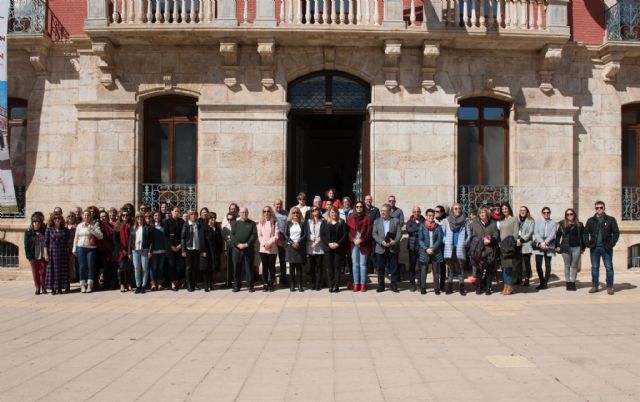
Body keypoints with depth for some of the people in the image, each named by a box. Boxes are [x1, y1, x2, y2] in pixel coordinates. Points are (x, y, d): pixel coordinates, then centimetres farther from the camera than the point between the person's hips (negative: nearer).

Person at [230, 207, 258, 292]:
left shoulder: (252, 223, 8)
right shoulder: (236, 223, 12)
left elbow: (254, 235, -1)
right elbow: (232, 235, 3)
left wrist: (247, 244, -13)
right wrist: (238, 244, -13)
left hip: (248, 248, -1)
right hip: (236, 248, 2)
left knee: (249, 267, 0)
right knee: (236, 268, 4)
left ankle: (250, 286, 6)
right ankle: (236, 286, 12)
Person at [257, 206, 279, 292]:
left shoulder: (274, 223, 2)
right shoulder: (260, 223, 8)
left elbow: (276, 235, -3)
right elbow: (259, 235, 5)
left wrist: (269, 243, -13)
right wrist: (264, 244, -9)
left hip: (273, 248, -1)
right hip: (263, 248, 1)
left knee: (271, 266, 2)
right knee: (265, 266, 2)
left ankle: (271, 284, 7)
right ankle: (265, 284, 7)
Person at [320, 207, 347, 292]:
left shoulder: (341, 222, 6)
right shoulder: (324, 223, 7)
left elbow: (345, 235, 0)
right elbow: (322, 235, 0)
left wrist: (338, 244, -11)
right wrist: (329, 243, -12)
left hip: (338, 248, -1)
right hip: (328, 248, 1)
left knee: (337, 266, 1)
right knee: (329, 267, 2)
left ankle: (337, 286, 3)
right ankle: (331, 285, 6)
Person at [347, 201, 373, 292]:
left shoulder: (367, 218, 4)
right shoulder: (350, 218, 10)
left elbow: (369, 231, -2)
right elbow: (348, 231, 5)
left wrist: (361, 240, -12)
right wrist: (353, 239, -10)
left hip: (364, 244, -2)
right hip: (353, 243, 2)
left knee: (363, 264, 0)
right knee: (355, 264, 3)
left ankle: (363, 284, 4)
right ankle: (356, 283, 8)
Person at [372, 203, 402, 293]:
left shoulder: (396, 221, 8)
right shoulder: (377, 221, 10)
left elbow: (399, 233, 0)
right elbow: (374, 234, 1)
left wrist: (395, 241, -18)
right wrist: (382, 242, -14)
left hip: (393, 248, -1)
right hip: (381, 248, 1)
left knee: (394, 268, 3)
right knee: (381, 268, 4)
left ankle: (394, 286, 10)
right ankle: (380, 286, 12)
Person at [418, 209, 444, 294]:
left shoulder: (438, 227, 4)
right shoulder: (422, 226, 2)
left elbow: (439, 239, -3)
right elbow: (420, 239, -2)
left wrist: (433, 249, -14)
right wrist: (426, 249, -14)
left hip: (436, 252, 1)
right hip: (424, 252, -1)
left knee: (436, 271, 2)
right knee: (423, 271, 0)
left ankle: (436, 288, 9)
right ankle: (423, 289, 7)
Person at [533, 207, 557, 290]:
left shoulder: (553, 223, 9)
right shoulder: (538, 223, 14)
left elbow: (552, 234, -4)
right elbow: (536, 233, 1)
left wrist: (545, 242, -17)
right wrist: (541, 242, -15)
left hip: (549, 246, -1)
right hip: (539, 246, 1)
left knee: (547, 265, 1)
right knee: (538, 264, -6)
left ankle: (545, 283, 9)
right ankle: (542, 282, 7)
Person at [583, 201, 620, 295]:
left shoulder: (611, 220, 3)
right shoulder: (591, 220, 10)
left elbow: (616, 232, 0)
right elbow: (585, 233, 13)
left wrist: (611, 244, -10)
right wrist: (587, 243, -1)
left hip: (606, 248, -2)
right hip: (594, 248, 2)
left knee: (609, 268, 0)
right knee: (594, 268, 6)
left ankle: (609, 287, 7)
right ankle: (595, 286, 13)